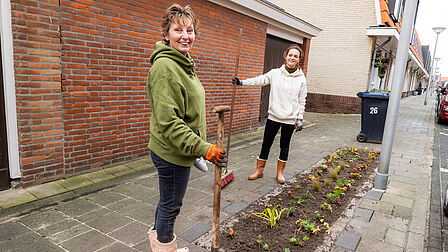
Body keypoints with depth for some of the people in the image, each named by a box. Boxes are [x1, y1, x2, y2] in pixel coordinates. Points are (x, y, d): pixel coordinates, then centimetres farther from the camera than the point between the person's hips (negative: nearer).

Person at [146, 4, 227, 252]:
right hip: (172, 151, -10)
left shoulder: (183, 64, 12)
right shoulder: (164, 66, -21)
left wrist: (200, 146, 23)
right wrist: (204, 148, -27)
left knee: (168, 201, 26)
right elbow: (168, 121, -26)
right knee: (171, 204, 10)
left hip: (179, 149, 10)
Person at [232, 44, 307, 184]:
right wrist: (241, 82, -23)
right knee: (266, 144, 6)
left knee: (285, 146, 11)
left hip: (290, 118, 0)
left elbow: (302, 100, 5)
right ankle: (259, 170, 21)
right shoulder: (275, 73, 1)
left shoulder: (301, 79, 1)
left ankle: (280, 172, 28)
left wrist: (300, 119, 1)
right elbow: (260, 80, -11)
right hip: (273, 116, 0)